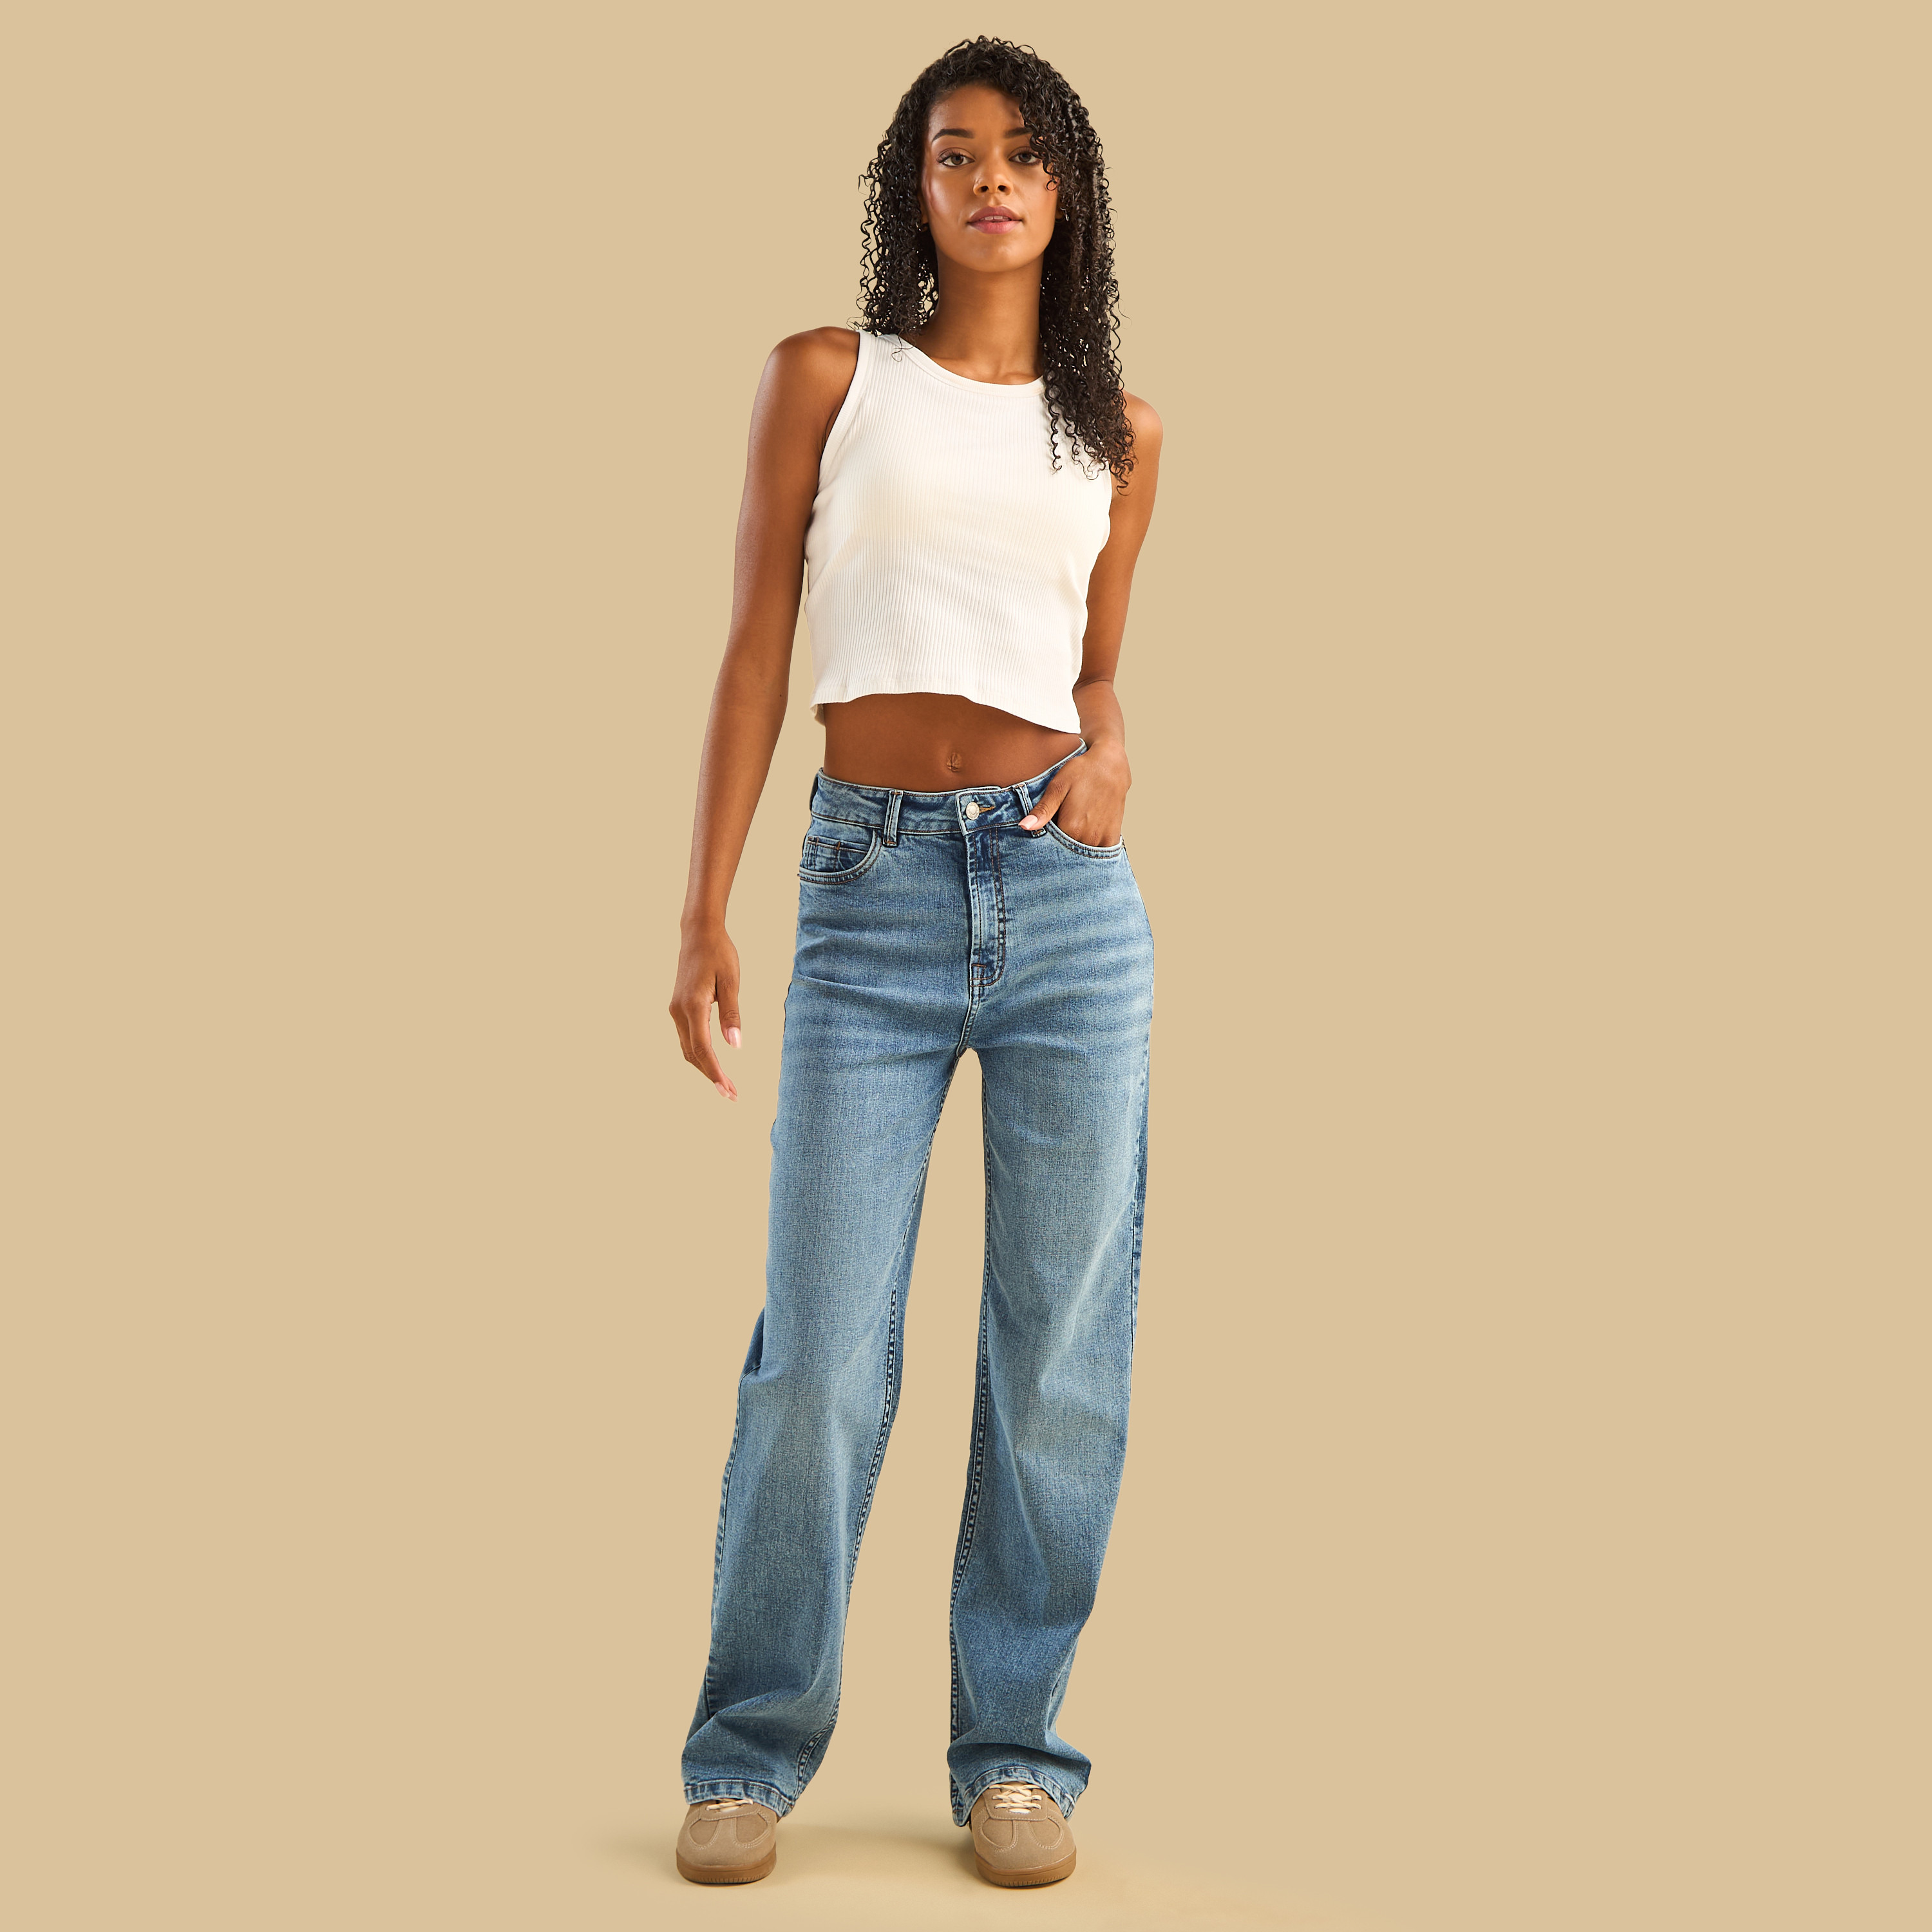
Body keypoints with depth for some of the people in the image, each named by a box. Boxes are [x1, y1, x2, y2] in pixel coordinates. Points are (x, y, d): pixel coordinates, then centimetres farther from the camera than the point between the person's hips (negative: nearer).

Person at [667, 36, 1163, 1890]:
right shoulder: (827, 377, 8)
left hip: (1068, 891, 2)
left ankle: (1014, 1753, 17)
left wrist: (1111, 751, -2)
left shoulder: (1117, 432, 14)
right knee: (823, 1353, -3)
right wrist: (705, 912, -2)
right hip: (873, 896, -2)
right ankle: (750, 1752, 14)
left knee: (1061, 1351, 4)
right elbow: (754, 652, 5)